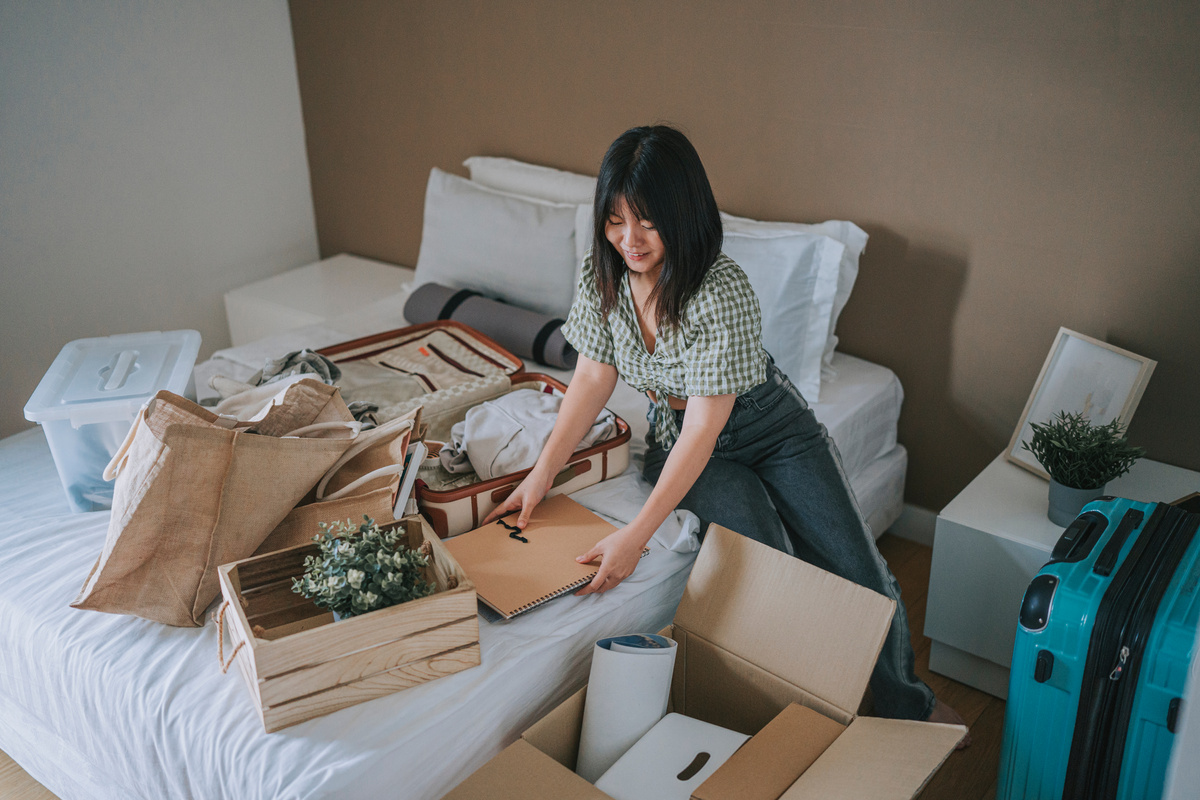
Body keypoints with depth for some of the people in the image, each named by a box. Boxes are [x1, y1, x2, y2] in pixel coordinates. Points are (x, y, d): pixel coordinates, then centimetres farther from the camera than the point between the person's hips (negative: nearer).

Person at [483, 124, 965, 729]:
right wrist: (543, 472, -15)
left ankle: (906, 704, 22)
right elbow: (594, 375, -5)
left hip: (770, 428, -2)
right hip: (676, 436, 3)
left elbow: (705, 425, -32)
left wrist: (637, 533, -36)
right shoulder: (602, 274, -14)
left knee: (859, 575, -7)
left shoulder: (723, 292, -31)